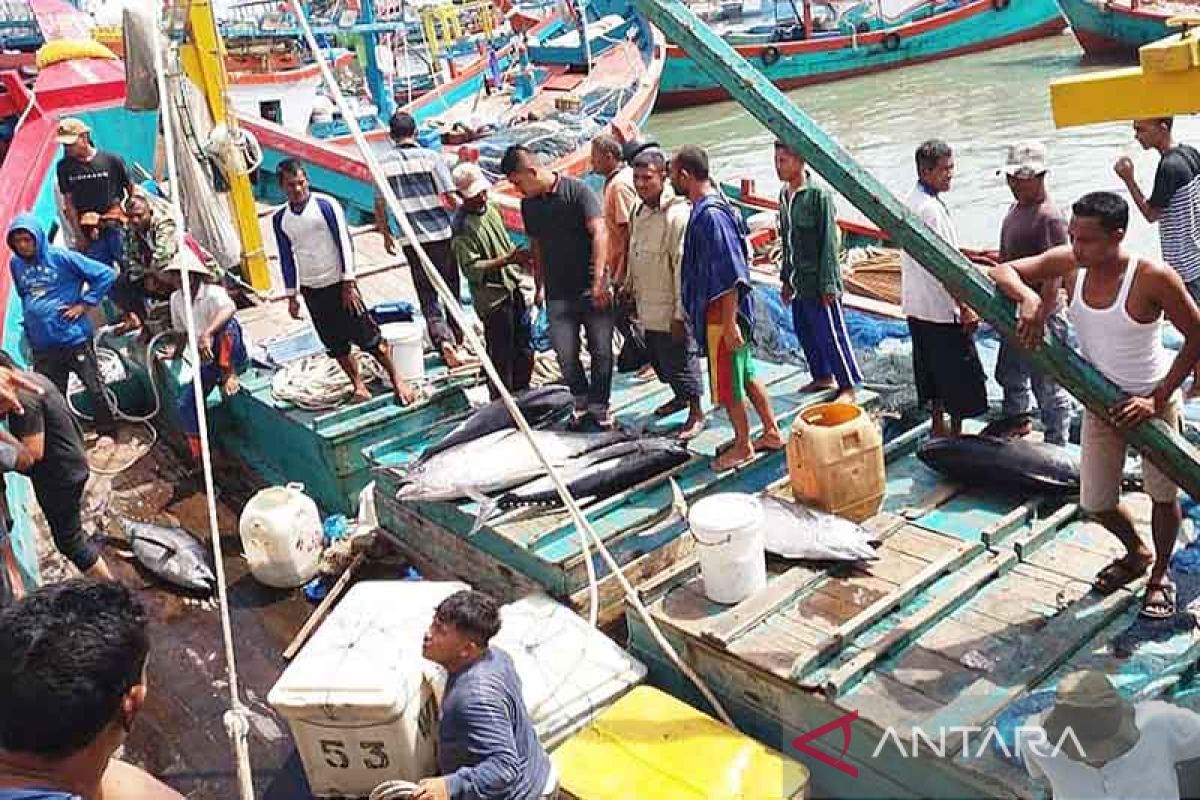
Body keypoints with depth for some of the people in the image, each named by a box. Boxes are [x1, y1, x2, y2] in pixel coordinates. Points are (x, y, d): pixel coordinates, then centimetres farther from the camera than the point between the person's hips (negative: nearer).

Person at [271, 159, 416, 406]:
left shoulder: (326, 205, -8)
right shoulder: (279, 219, 5)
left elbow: (344, 243, -9)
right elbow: (286, 258, 12)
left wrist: (348, 284, -12)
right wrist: (292, 296, 11)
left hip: (338, 284, -4)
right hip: (311, 291, 4)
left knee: (368, 336, -5)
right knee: (336, 344, 8)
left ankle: (396, 379, 6)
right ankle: (358, 385, 19)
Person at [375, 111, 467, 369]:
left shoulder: (383, 164, 0)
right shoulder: (431, 157, -6)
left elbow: (379, 205, 5)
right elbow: (451, 199, -11)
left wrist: (386, 235, 19)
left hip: (412, 240, 1)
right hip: (441, 234, -1)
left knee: (427, 296, 5)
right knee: (451, 289, 16)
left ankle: (443, 340, -14)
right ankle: (456, 337, 28)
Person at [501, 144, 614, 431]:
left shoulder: (577, 191, -8)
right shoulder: (528, 205, 9)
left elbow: (599, 233, -15)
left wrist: (598, 280, -22)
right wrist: (539, 286, 18)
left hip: (592, 289, -4)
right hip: (558, 292, 4)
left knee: (601, 350, 1)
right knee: (565, 352, 0)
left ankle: (599, 408, 16)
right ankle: (582, 403, 20)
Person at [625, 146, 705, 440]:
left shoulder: (677, 215, -22)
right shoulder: (639, 211, 6)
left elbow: (684, 268, -23)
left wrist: (680, 314, -23)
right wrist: (629, 287, 22)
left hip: (670, 311, -9)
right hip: (648, 308, 9)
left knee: (679, 360, 4)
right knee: (657, 358, 22)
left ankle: (696, 413, 21)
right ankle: (680, 396, 44)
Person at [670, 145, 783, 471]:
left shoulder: (710, 215, -23)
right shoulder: (712, 207, 8)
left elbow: (729, 276, -25)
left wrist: (729, 324, -24)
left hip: (722, 313, -10)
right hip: (720, 309, 10)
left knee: (727, 384, 5)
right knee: (746, 374, 19)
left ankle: (743, 446, 20)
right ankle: (772, 432, 30)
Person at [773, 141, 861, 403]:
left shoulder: (819, 195, -16)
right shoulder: (784, 195, 8)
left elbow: (829, 242, -16)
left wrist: (828, 284, -17)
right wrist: (786, 278, 17)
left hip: (818, 281, -8)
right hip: (798, 282, 8)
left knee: (831, 335, -1)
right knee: (805, 333, 17)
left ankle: (848, 386, 10)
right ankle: (822, 377, 33)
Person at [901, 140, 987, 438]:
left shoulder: (910, 201, 8)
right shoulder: (931, 208, -21)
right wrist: (966, 308, -18)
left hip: (917, 305, 9)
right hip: (942, 308, -9)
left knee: (931, 369, 17)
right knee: (961, 374, 2)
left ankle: (938, 427, 27)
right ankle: (956, 432, 9)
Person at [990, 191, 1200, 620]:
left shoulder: (1153, 278, -26)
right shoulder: (1069, 263, -13)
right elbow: (1003, 271, -9)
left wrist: (1157, 399, -20)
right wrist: (1028, 297, -31)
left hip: (1153, 397, -4)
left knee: (1163, 495, 12)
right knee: (1094, 503, 11)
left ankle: (1160, 575, 38)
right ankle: (1137, 553, 43)